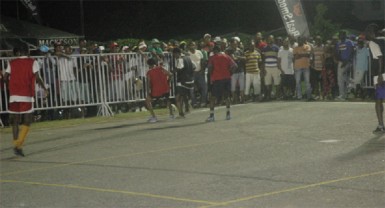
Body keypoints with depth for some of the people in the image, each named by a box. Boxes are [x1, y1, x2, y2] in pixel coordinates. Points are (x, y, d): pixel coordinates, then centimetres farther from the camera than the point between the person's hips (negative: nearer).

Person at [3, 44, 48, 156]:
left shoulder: (12, 63, 8)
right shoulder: (32, 62, 1)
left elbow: (5, 78, 3)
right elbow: (37, 78, -8)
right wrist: (44, 88, 6)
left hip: (14, 95, 3)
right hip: (27, 96, -3)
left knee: (15, 121, 12)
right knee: (27, 122, 4)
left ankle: (16, 145, 8)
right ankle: (19, 144, -10)